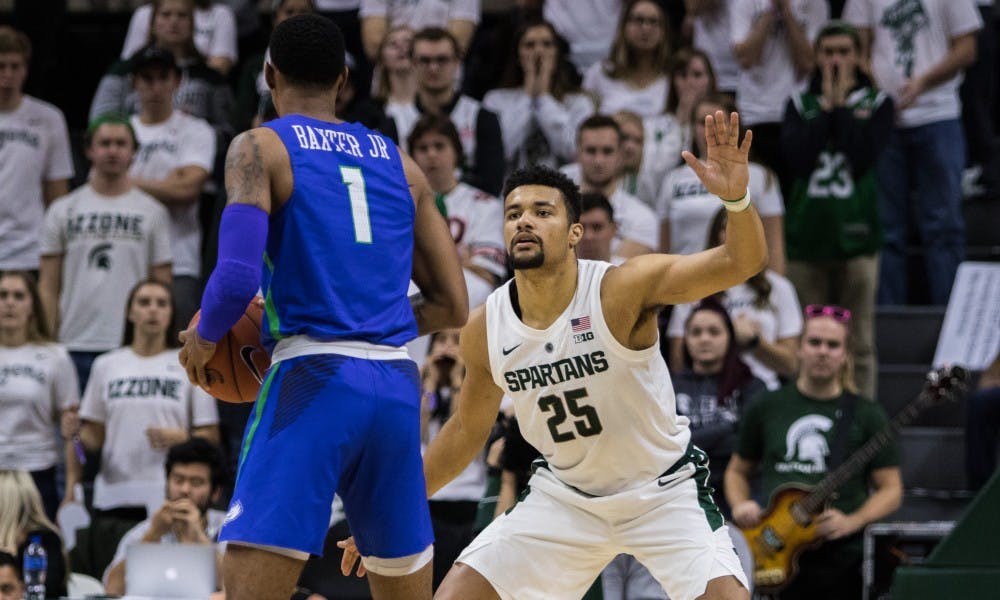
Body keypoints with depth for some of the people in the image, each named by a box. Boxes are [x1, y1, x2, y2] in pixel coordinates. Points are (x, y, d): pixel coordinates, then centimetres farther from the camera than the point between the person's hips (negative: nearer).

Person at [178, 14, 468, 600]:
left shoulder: (260, 147, 2)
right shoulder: (399, 162, 18)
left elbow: (238, 277, -12)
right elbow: (452, 306, 17)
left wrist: (202, 340, 7)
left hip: (313, 380, -5)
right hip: (398, 385, 5)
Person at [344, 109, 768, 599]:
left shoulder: (622, 290, -23)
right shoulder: (485, 329, -10)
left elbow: (742, 262, -33)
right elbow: (467, 430, 8)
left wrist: (735, 198, -54)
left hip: (663, 490, -4)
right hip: (565, 496, 4)